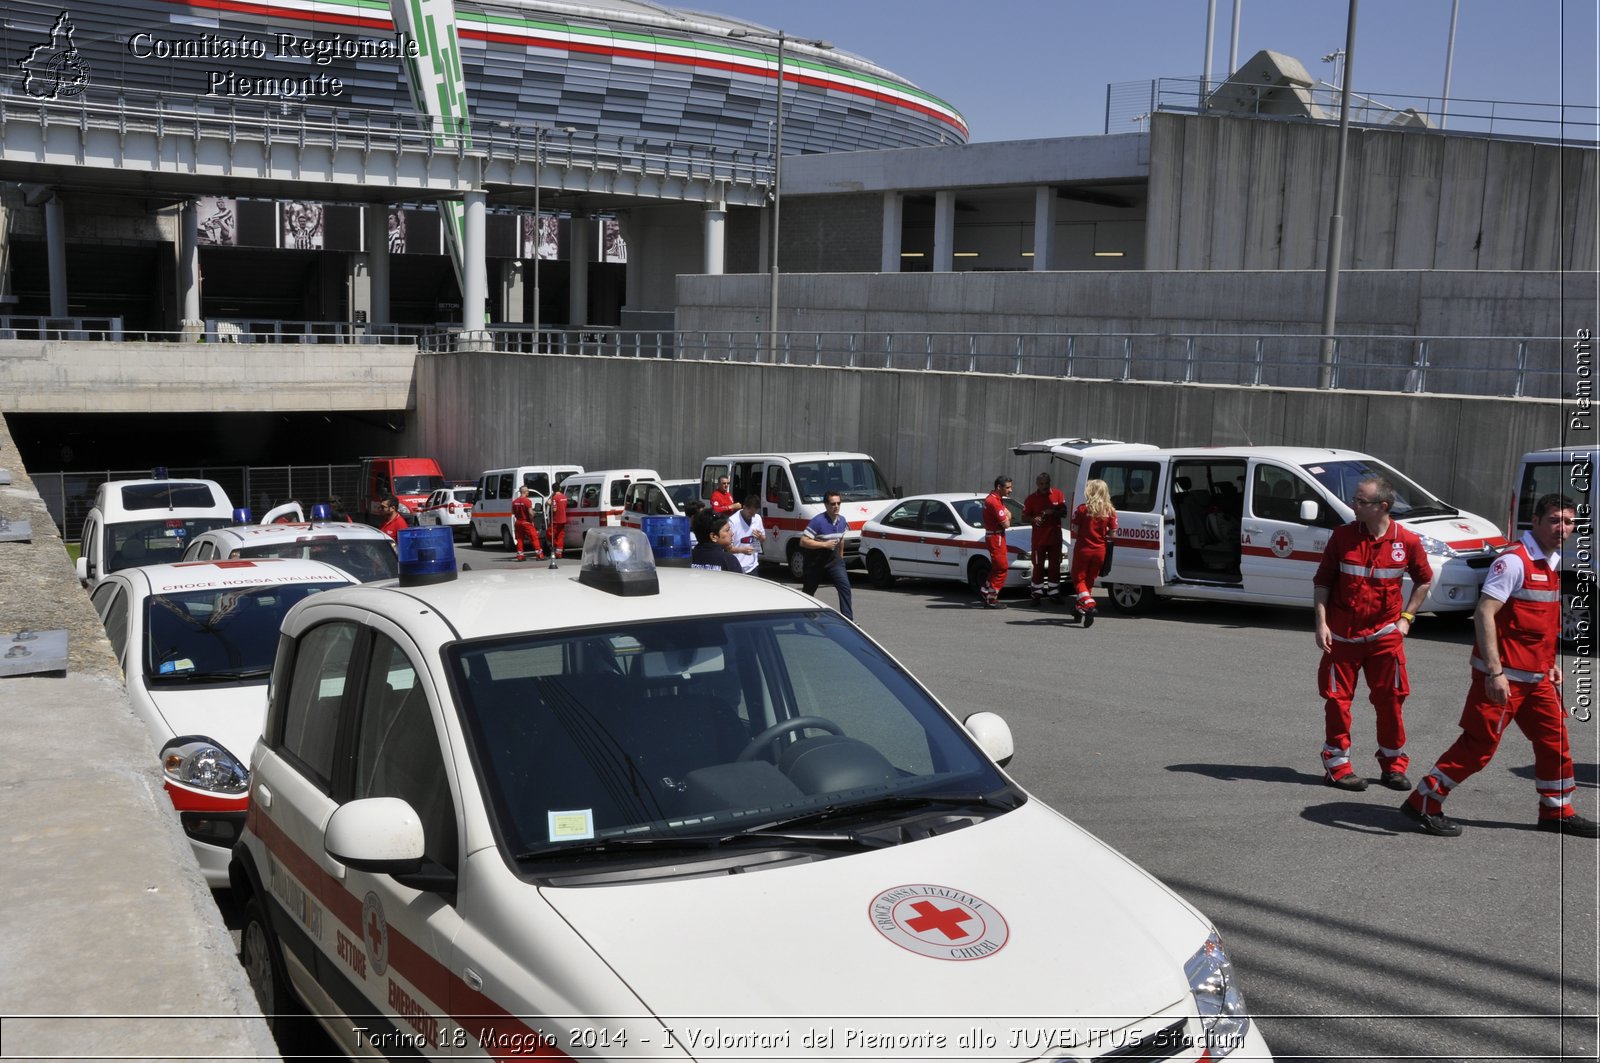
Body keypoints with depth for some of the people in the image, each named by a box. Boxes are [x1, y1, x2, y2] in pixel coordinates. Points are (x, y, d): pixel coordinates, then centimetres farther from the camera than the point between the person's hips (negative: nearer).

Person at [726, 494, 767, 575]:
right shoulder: (733, 521, -15)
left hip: (752, 566, 6)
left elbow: (763, 540, 17)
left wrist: (760, 537, -6)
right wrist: (742, 550, -30)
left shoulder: (757, 518, 4)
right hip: (737, 568, -6)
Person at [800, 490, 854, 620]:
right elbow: (803, 541, -24)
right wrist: (824, 544, -25)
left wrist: (841, 555, 22)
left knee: (845, 586, -13)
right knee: (808, 590, 12)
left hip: (834, 560, 4)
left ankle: (848, 618, -13)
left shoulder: (842, 521, 0)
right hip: (816, 562, -4)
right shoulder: (818, 521, -22)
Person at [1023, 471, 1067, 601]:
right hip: (1038, 538, -2)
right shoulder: (1031, 498, 0)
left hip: (1055, 536, 2)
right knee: (1038, 566, 0)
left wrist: (1053, 512, -16)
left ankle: (1054, 592, 17)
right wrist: (1034, 519, -17)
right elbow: (1025, 516, 4)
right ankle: (1037, 593, 7)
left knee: (1055, 566, 8)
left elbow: (1064, 513, 4)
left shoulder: (1058, 495, 3)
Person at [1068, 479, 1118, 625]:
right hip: (1100, 551, 3)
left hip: (1083, 549, -3)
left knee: (1078, 579, 6)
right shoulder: (1110, 511, -3)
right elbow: (1113, 534, 0)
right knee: (1090, 580, 20)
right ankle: (1082, 607, 25)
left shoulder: (1082, 509, -11)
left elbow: (1075, 531, -9)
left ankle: (1089, 605, -17)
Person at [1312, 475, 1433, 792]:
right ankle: (1337, 765, 14)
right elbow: (1322, 581, 0)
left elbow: (1424, 580, 12)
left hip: (1384, 635, 1)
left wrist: (1406, 617, 5)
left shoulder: (1407, 541, -4)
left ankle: (1393, 766, 20)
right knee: (1337, 700, 2)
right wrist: (1321, 623, -7)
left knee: (1390, 700, 6)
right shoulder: (1342, 536, -5)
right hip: (1342, 635, 0)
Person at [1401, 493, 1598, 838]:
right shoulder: (1514, 561, -16)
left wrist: (1550, 664, 20)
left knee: (1554, 740, 14)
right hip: (1504, 676, -9)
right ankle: (1423, 804, 3)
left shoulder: (1553, 564, 13)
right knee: (1479, 745, -6)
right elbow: (1484, 613, -23)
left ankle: (1557, 812, 30)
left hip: (1536, 677, 9)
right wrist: (1495, 673, -27)